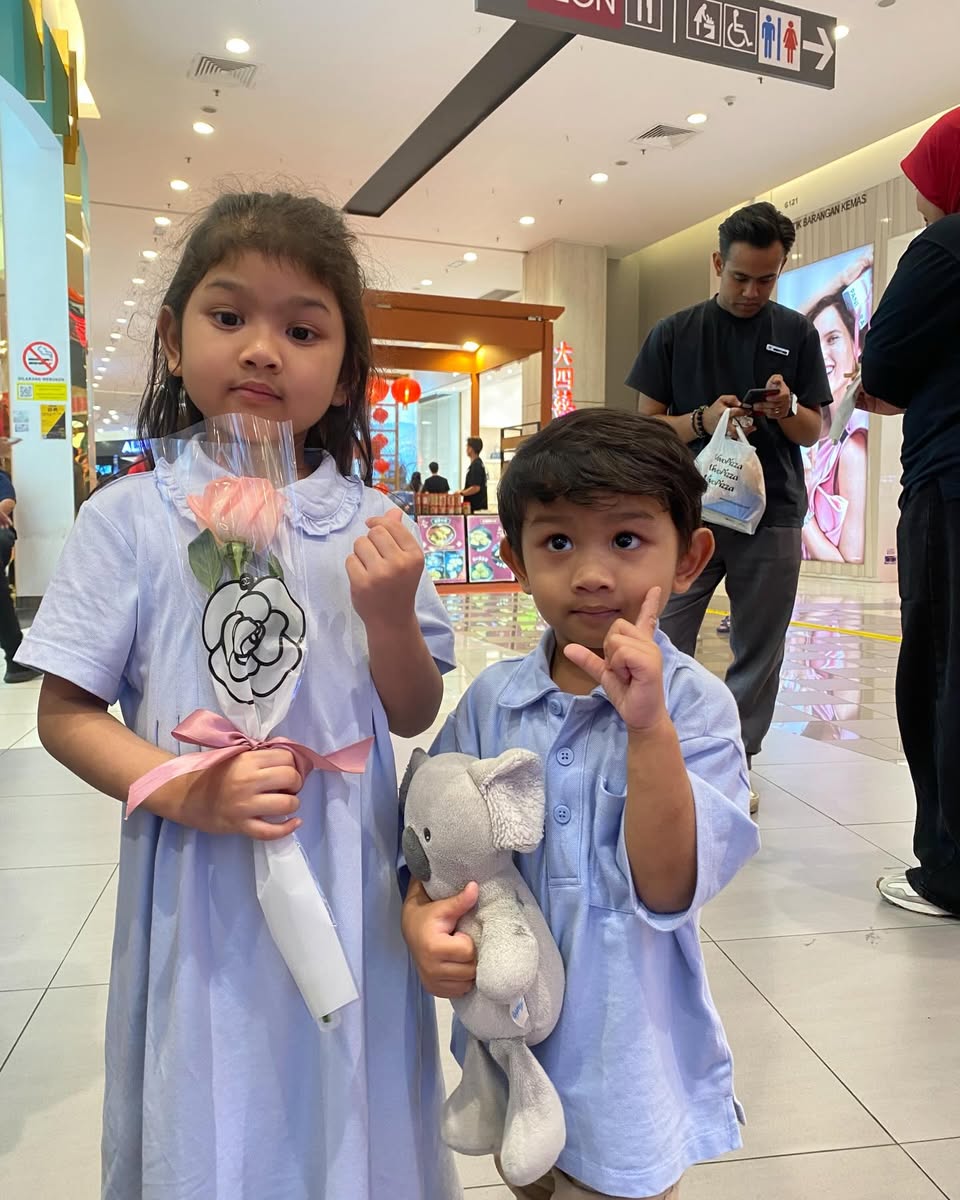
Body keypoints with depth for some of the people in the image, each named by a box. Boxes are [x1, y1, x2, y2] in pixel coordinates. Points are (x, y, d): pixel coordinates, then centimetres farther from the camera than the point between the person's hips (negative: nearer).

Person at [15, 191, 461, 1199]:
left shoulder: (371, 527, -2)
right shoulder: (130, 518, -6)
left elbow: (415, 716, 2)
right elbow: (64, 713, -4)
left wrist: (391, 617, -16)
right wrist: (180, 791, -20)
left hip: (349, 884, 2)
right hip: (200, 889, -1)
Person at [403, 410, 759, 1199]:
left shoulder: (695, 704, -18)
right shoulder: (493, 699, -8)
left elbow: (670, 888, -24)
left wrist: (648, 726, -34)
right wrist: (420, 916, -19)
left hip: (625, 1065, -3)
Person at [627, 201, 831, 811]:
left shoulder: (797, 334, 9)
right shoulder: (675, 333, 6)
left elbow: (816, 430, 10)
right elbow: (647, 424, 5)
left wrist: (786, 409, -12)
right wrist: (702, 420, -14)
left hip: (773, 516, 1)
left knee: (758, 653, 6)